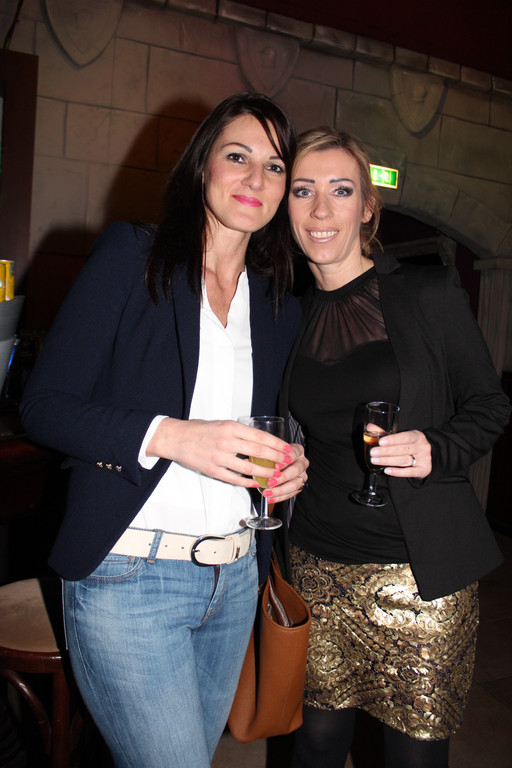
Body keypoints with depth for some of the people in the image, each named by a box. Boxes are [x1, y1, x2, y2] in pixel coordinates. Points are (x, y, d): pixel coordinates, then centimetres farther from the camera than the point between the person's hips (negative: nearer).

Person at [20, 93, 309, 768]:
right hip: (129, 578, -5)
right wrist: (169, 436, -23)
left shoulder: (281, 307, 10)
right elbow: (43, 406, -10)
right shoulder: (132, 255, -5)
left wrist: (289, 463, -3)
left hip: (235, 579, 6)